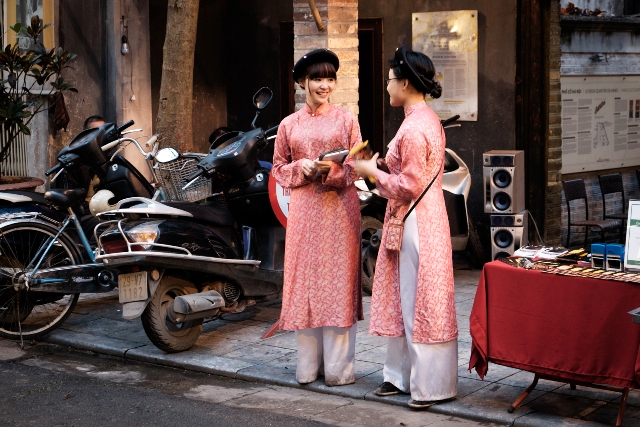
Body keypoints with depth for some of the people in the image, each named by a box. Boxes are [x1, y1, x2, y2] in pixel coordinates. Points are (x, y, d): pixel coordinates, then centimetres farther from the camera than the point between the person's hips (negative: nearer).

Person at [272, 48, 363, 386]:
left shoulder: (346, 119, 4)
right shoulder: (289, 125, 9)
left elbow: (357, 166, 3)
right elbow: (278, 168, 11)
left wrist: (334, 170, -16)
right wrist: (302, 168, -8)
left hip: (339, 207, -2)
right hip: (304, 207, 2)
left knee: (338, 281, -1)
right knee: (304, 281, 4)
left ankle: (339, 366, 5)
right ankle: (308, 365, 13)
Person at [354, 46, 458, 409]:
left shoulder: (414, 129, -21)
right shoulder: (427, 120, 11)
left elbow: (409, 187, -21)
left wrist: (374, 172, -9)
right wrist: (384, 166, 10)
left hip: (415, 223, -10)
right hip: (416, 219, 10)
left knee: (419, 302, -2)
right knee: (405, 298, 16)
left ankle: (431, 385, 8)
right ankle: (403, 375, 26)